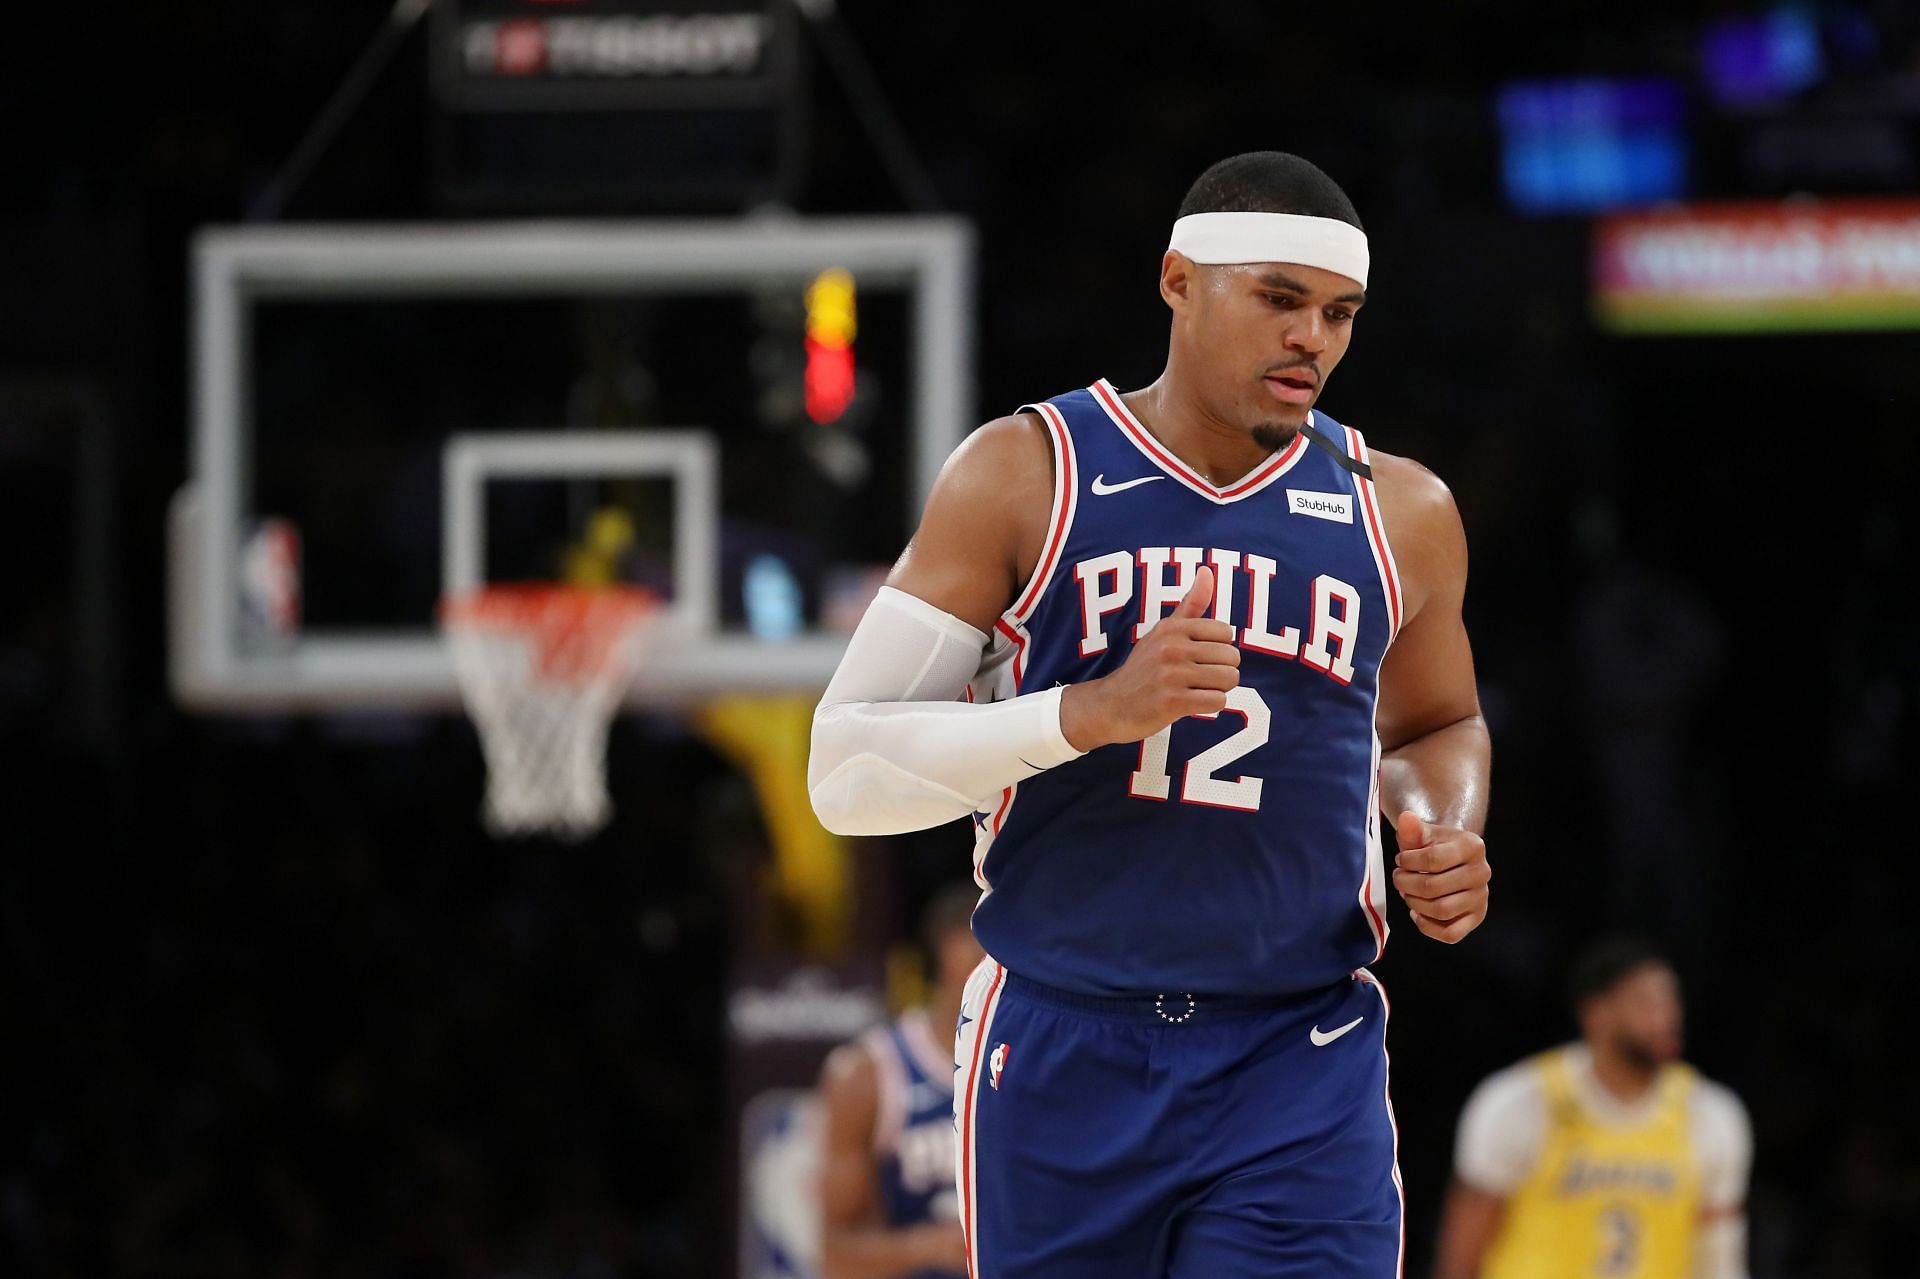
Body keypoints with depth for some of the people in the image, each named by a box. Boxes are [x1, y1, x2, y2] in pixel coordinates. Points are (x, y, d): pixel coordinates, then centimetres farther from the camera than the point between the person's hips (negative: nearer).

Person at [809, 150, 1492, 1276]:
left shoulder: (1399, 516, 6)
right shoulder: (1025, 476, -3)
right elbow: (847, 771, -8)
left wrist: (1450, 839, 2)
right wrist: (1094, 711, -23)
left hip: (1300, 1070, 1)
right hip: (1062, 1052, -1)